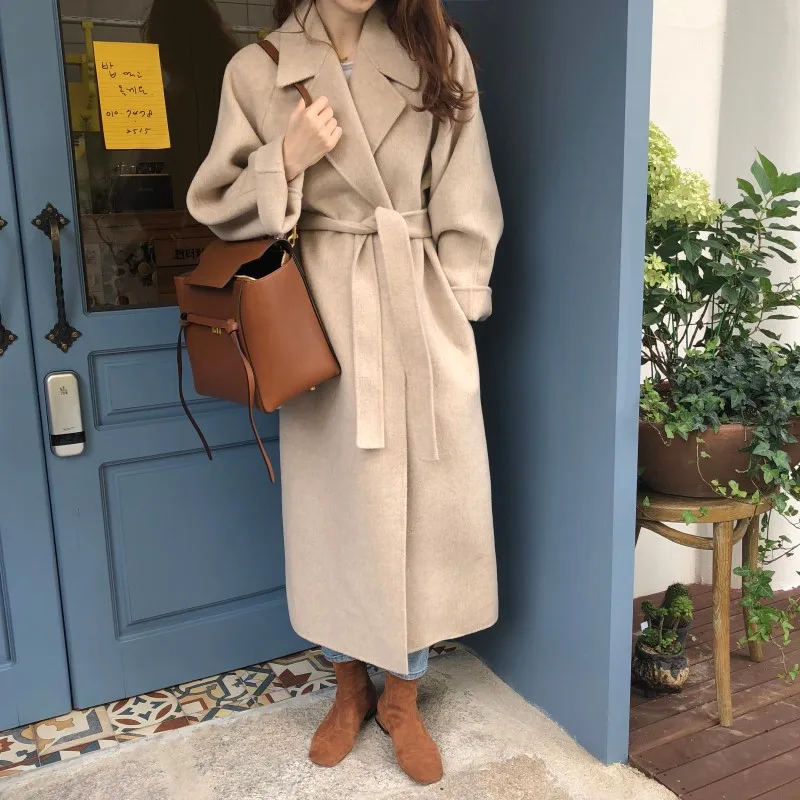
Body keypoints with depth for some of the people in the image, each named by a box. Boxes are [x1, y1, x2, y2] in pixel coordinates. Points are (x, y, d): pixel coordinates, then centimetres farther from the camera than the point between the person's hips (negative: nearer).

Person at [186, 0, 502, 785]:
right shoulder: (258, 70, 2)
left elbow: (464, 198, 5)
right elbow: (218, 207, 3)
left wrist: (457, 300, -2)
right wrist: (287, 161, -14)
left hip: (422, 307, 1)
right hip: (324, 313, -1)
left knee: (426, 501, 5)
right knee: (335, 500, 9)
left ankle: (401, 698, 28)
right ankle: (349, 689, 33)